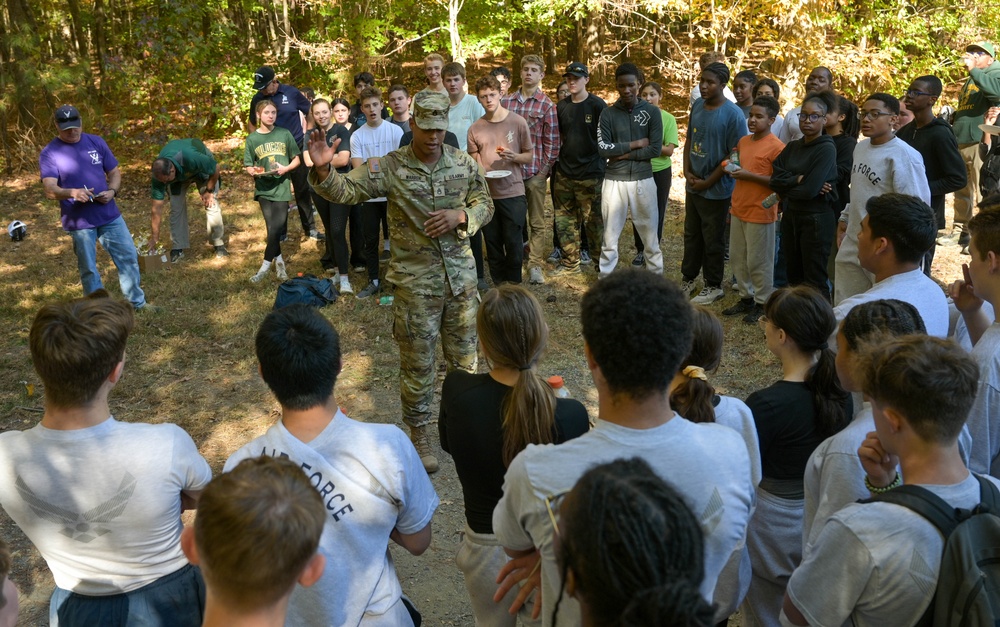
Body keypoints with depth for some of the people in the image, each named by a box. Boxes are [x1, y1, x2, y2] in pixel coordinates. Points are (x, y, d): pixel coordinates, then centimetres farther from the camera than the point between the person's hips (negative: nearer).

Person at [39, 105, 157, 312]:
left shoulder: (96, 142, 3)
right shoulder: (49, 153, -8)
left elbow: (114, 172, 9)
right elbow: (50, 190, -17)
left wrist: (112, 191, -12)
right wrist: (71, 192, -38)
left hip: (109, 215, 3)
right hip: (79, 221, -3)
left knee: (129, 257, 7)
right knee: (88, 269, 7)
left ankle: (138, 302, 23)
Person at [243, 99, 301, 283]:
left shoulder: (284, 134, 2)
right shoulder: (252, 139, 3)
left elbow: (296, 159, 7)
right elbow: (248, 166, 5)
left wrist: (286, 168, -11)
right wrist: (254, 171, -17)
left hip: (281, 186, 0)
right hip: (263, 188, 0)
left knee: (277, 228, -5)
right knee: (273, 228, -2)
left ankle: (266, 266, 5)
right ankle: (279, 262, 17)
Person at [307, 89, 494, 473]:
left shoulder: (463, 164, 0)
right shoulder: (391, 168, -10)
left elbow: (485, 205, 8)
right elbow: (347, 191, -14)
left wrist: (460, 216, -12)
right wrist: (323, 170, -34)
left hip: (461, 277, 3)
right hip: (415, 282, -3)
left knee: (464, 356, 16)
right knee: (417, 361, 7)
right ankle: (418, 434, 25)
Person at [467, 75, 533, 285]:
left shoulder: (517, 122, -3)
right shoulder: (475, 128, 4)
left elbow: (529, 156, 2)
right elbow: (474, 162, 13)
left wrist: (513, 156, -18)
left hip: (513, 192, -2)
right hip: (487, 193, 3)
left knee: (513, 243, 0)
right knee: (492, 244, 9)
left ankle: (514, 286, 15)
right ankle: (499, 286, 23)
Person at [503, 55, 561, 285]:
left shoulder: (546, 105, -1)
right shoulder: (506, 101, 8)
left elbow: (552, 142, -2)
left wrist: (545, 169, -7)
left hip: (534, 172, -3)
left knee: (536, 222, 5)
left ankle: (535, 266, 10)